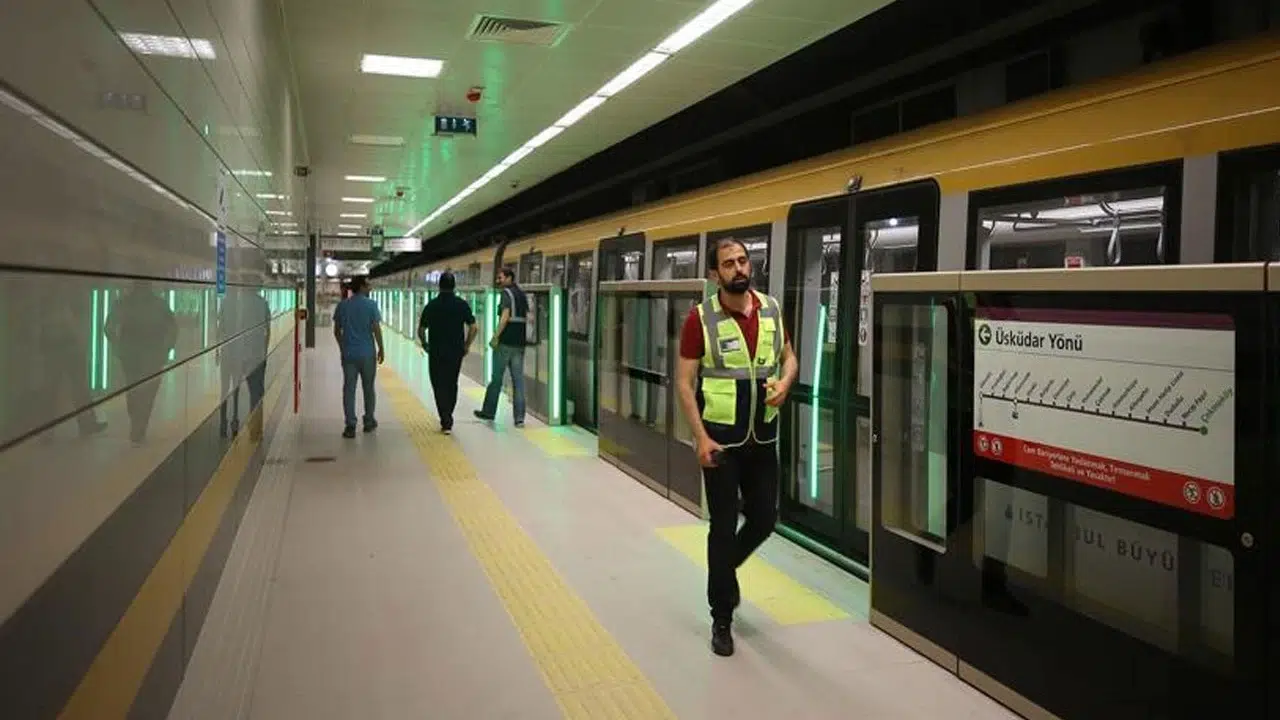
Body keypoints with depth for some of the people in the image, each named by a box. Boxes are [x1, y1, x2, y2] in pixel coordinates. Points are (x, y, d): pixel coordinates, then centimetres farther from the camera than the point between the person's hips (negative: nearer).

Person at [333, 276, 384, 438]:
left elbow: (337, 331, 8)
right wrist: (381, 349, 0)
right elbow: (376, 329, -10)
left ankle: (350, 426, -1)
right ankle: (369, 422, 22)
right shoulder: (371, 305, -7)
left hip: (348, 353, 2)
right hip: (367, 353, -2)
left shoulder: (342, 306, 4)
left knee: (349, 389, 2)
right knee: (368, 388, 12)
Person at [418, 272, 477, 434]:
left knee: (439, 386, 4)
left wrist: (424, 344, 14)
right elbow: (473, 327, -5)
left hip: (436, 352, -2)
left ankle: (446, 422, -5)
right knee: (452, 385, 17)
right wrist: (467, 346, 8)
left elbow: (421, 330, -4)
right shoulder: (462, 305, -3)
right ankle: (447, 419, 25)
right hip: (456, 352, 2)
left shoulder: (432, 305, -6)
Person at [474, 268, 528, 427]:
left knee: (496, 378, 7)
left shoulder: (507, 292, -8)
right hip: (519, 343, 6)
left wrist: (495, 337, -16)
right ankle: (519, 417, 1)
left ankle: (488, 411, 19)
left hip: (505, 342, -6)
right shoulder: (522, 294, 14)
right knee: (518, 380, 4)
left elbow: (505, 316, -18)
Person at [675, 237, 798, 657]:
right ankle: (722, 619, 20)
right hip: (721, 439, -4)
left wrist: (786, 381, -7)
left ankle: (723, 570, 44)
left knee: (764, 520, 13)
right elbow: (684, 381, -11)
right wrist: (700, 437, -18)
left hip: (763, 437, 5)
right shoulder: (701, 318, -12)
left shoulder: (771, 310, 1)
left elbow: (788, 355, 16)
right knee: (723, 527, 4)